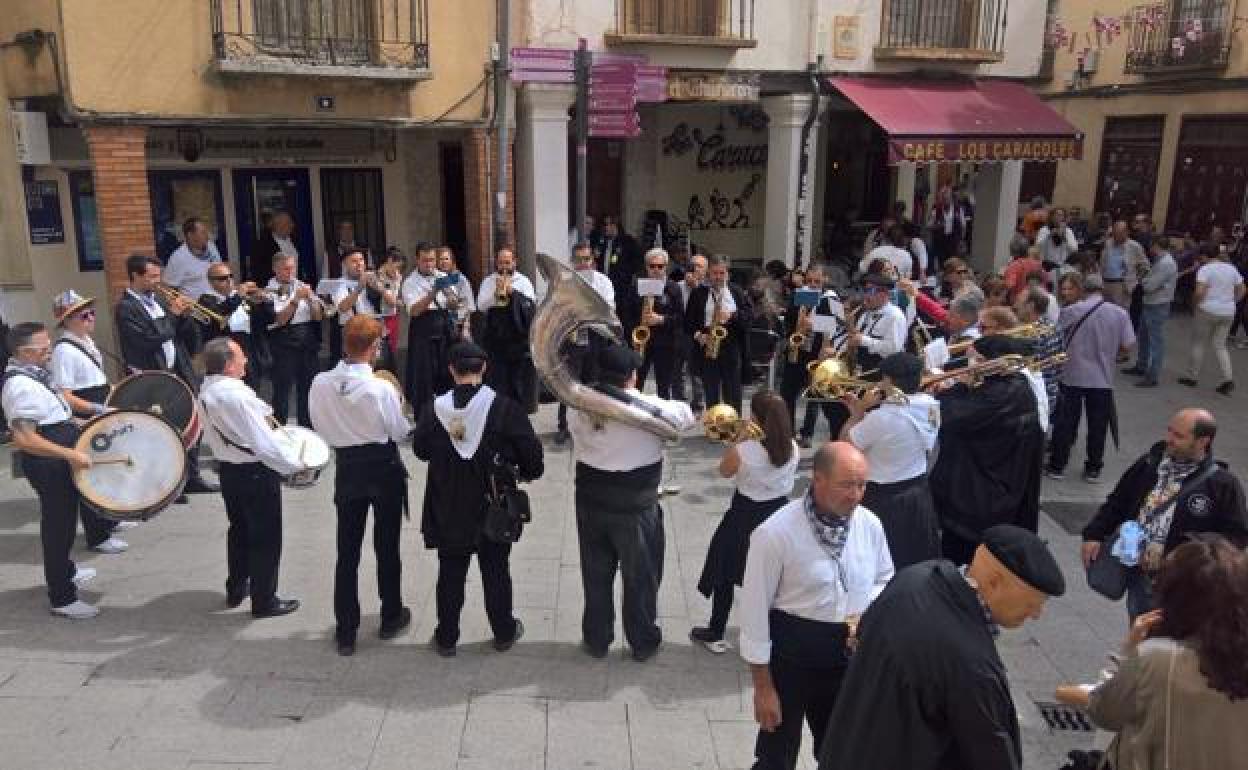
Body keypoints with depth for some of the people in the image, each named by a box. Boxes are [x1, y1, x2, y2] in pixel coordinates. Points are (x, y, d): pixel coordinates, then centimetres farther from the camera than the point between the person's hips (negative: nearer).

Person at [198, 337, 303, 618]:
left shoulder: (206, 389, 1)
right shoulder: (236, 395, -26)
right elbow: (264, 443, -27)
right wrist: (296, 462, -15)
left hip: (227, 468, 9)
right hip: (256, 472, -9)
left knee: (239, 529, 24)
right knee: (266, 536, 5)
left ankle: (235, 589, 39)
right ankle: (264, 600, 16)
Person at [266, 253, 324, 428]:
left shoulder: (302, 286, 11)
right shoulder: (270, 291, -2)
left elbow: (318, 316, 6)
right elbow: (279, 319, -14)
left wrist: (310, 298, -10)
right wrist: (296, 299, -19)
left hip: (308, 342, 4)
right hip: (284, 344, -4)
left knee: (308, 387, 10)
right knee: (282, 389, -1)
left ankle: (307, 428, 20)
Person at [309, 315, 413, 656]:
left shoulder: (320, 383, -10)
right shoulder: (381, 388, -22)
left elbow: (319, 425, 2)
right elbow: (401, 433, -11)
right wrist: (398, 404, 6)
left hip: (347, 469, 3)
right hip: (384, 469, -2)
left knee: (347, 551, 12)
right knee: (387, 547, 15)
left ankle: (345, 631, 18)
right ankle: (391, 617, 30)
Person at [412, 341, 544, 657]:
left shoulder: (434, 409, -11)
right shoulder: (504, 408, -17)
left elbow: (420, 449, 4)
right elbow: (531, 451, -11)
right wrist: (527, 473, 9)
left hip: (448, 512, 1)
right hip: (493, 508, -1)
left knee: (450, 573, 15)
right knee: (496, 571, 15)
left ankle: (446, 638, 27)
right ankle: (504, 633, 29)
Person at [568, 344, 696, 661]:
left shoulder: (579, 408, -10)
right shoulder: (652, 408, -17)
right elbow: (687, 416, 1)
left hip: (591, 504, 3)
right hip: (636, 506, -3)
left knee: (596, 575, 19)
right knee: (641, 576, 16)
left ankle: (596, 639, 33)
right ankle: (643, 642, 31)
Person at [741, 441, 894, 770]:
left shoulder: (870, 524, -7)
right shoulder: (775, 533, -23)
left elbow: (885, 579, 11)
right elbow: (755, 611, -16)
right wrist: (763, 687, -11)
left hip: (849, 657, 4)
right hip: (790, 657, -4)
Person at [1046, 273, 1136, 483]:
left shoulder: (1070, 312, -11)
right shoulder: (1120, 313, -5)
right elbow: (1127, 346, -2)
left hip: (1072, 376, -1)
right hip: (1103, 379, 2)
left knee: (1065, 422, 8)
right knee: (1097, 425, 11)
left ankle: (1057, 466, 16)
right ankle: (1093, 469, 20)